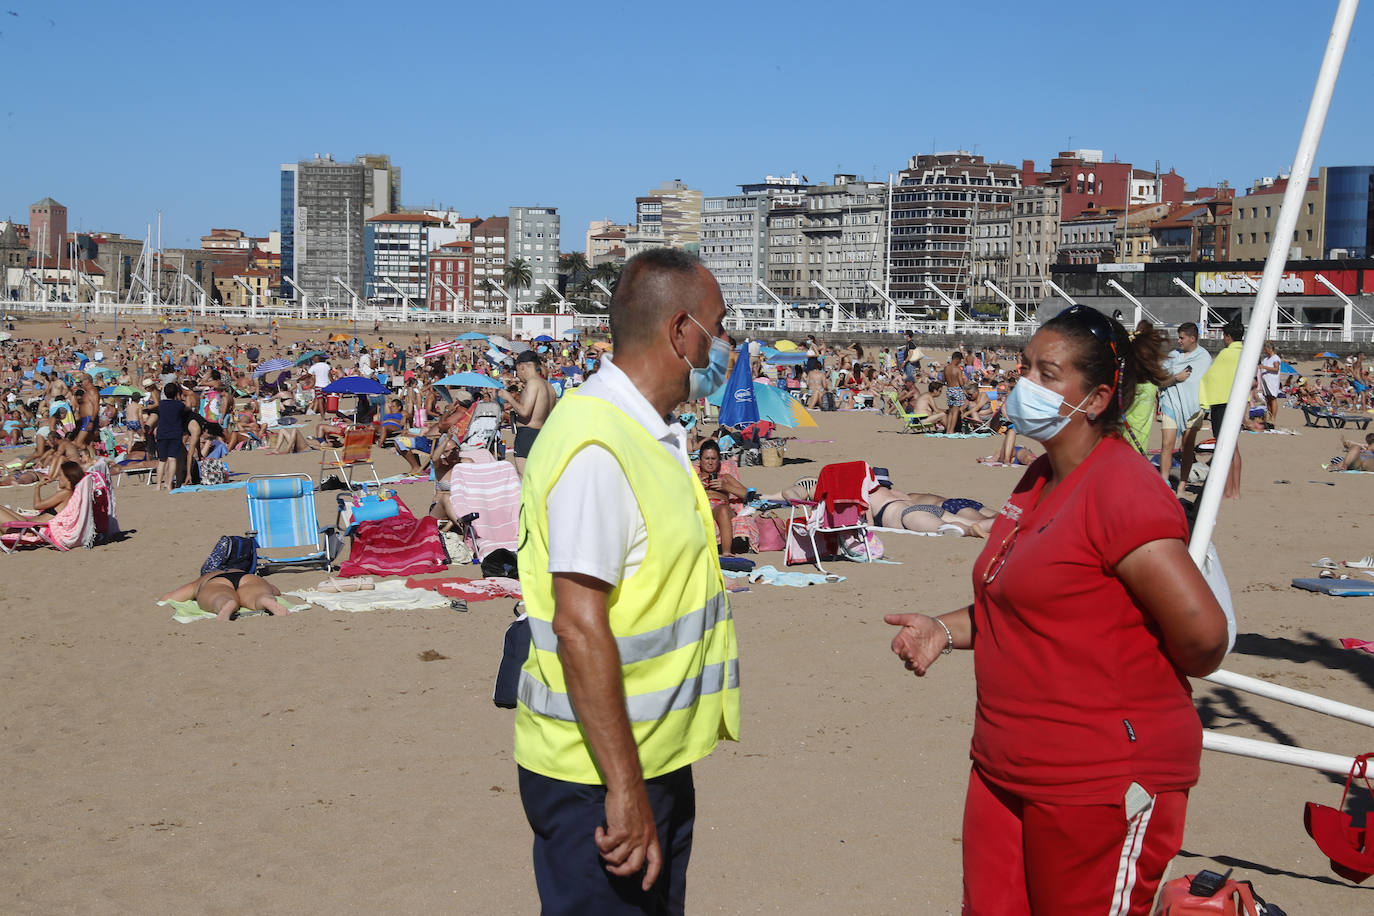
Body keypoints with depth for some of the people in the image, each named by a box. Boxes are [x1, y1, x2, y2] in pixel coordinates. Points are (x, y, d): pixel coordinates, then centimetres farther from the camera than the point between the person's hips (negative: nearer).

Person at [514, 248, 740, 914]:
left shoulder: (654, 435, 12)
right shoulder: (596, 444, -21)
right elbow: (579, 625, -26)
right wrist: (625, 789, -25)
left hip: (659, 760, 10)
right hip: (599, 780, -10)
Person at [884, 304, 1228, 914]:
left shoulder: (1122, 490, -19)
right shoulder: (1041, 479, 10)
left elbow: (1203, 635, -25)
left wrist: (1148, 682, -6)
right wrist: (946, 631, 6)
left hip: (1102, 781, -9)